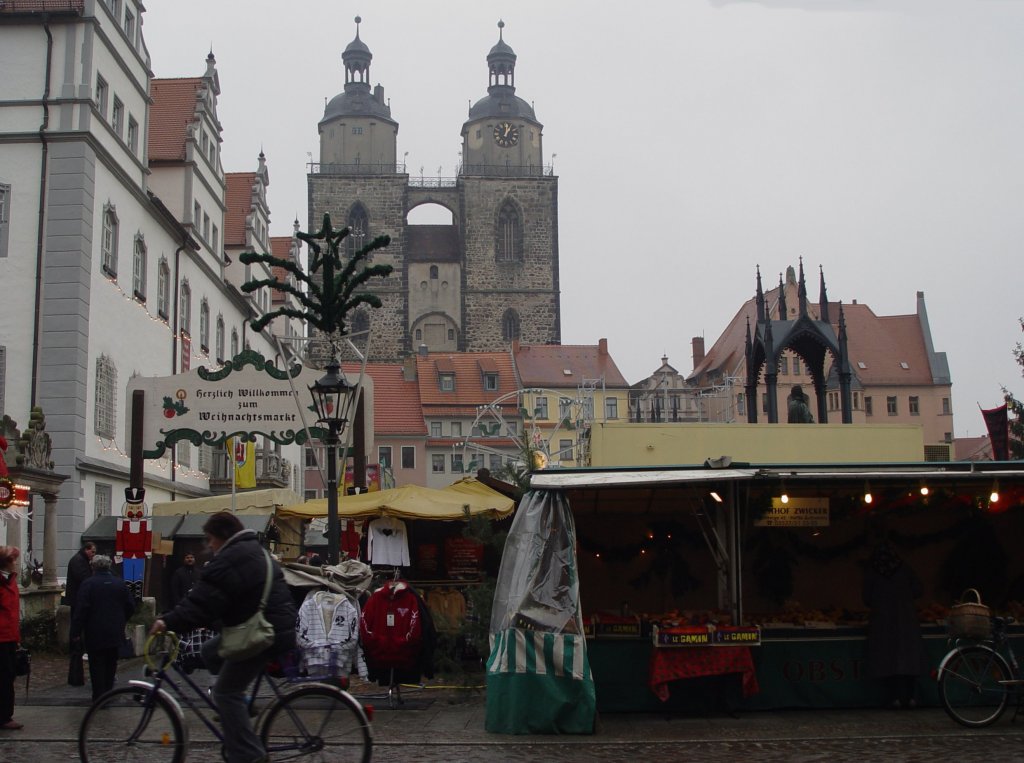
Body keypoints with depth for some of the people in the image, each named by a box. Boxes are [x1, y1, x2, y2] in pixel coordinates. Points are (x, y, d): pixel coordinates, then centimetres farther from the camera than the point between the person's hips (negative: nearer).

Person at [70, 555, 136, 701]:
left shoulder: (88, 584, -10)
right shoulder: (120, 583, 4)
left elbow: (81, 609, -15)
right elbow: (131, 606, 7)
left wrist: (76, 632, -10)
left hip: (95, 634, -4)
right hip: (115, 634, 4)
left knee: (97, 665, 2)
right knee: (111, 664, 15)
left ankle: (99, 697, 2)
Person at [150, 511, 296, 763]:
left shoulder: (229, 559, -15)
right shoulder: (253, 550, 18)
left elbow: (203, 600, -22)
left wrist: (169, 622, -18)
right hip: (276, 626, 10)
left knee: (225, 692, -4)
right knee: (210, 651, 19)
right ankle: (238, 705, 23)